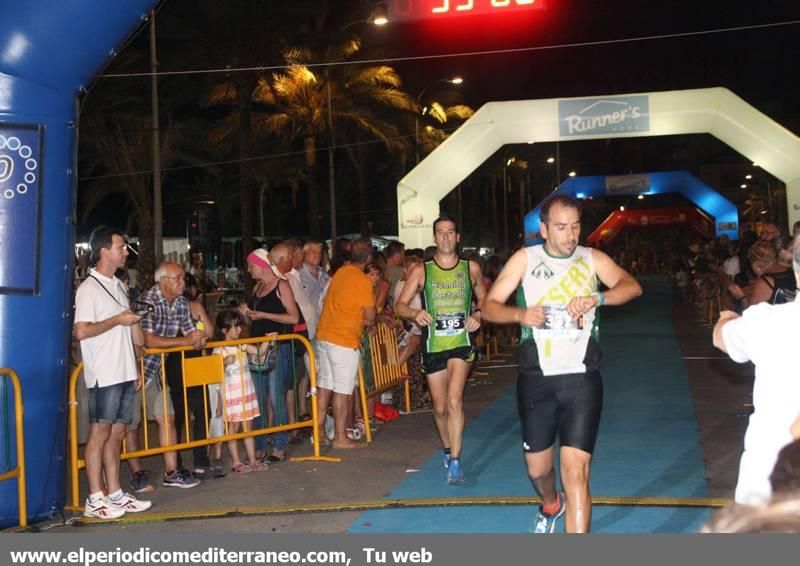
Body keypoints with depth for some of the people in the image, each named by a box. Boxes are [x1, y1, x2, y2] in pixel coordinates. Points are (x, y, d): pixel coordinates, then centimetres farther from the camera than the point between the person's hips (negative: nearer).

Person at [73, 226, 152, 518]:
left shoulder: (117, 285, 16)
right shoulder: (89, 288, -10)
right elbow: (81, 331, -21)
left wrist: (136, 366, 19)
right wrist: (117, 320, -14)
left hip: (125, 373, 8)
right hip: (104, 375, -8)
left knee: (116, 434, 11)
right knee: (100, 434, -2)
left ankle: (115, 494, 17)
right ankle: (95, 500, 4)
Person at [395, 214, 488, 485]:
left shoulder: (471, 268, 3)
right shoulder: (421, 271, 0)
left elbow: (484, 299, 15)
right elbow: (400, 305, -2)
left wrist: (478, 315, -6)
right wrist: (415, 313, -23)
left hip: (461, 343, -1)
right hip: (433, 346, 1)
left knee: (454, 400, -21)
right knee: (440, 407, 12)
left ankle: (455, 461, -13)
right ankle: (447, 448, 39)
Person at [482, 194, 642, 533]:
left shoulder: (593, 259, 2)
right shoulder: (525, 259, 1)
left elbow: (632, 287, -13)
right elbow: (489, 307, -1)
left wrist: (595, 298, -31)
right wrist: (520, 314, -21)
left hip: (581, 379, -1)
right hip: (536, 380, 2)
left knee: (576, 471, -12)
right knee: (537, 468, 16)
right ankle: (551, 506, 52)